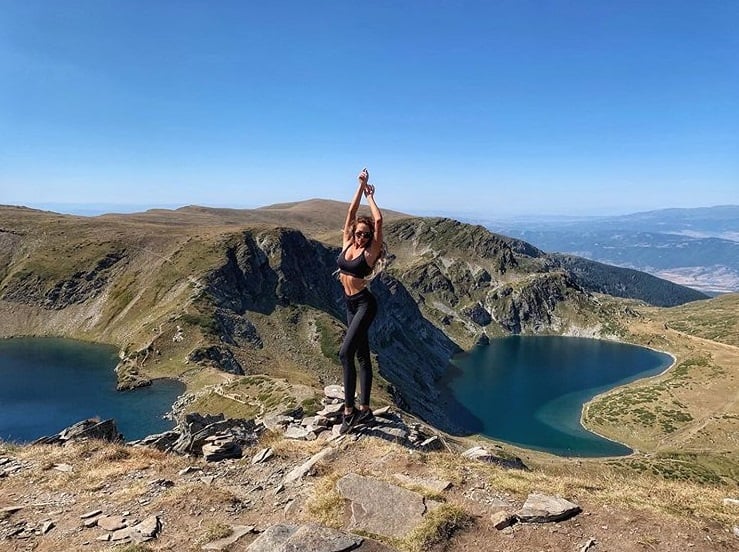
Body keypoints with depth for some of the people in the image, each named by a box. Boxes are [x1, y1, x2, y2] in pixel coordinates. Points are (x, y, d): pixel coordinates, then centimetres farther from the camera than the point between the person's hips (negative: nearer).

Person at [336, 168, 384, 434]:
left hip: (365, 304, -7)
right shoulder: (347, 244, 6)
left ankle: (349, 410, -11)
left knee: (345, 353, -19)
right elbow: (351, 212, 4)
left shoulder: (370, 252, -9)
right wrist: (361, 185, 4)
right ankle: (365, 410, 18)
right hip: (351, 304, 7)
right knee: (362, 356, 11)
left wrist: (370, 196, -2)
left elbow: (378, 220, -16)